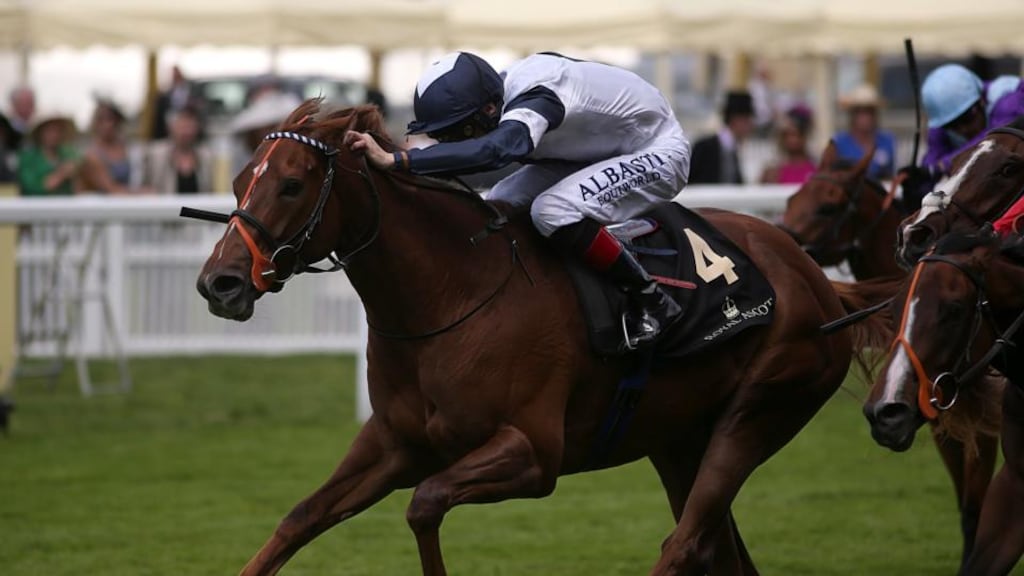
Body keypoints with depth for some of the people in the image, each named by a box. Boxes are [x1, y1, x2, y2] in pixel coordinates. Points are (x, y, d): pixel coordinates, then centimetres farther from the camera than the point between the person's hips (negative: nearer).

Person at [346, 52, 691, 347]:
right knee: (502, 205, -4)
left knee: (552, 211, -29)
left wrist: (394, 161, -62)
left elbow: (494, 149, -56)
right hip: (602, 148, 9)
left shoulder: (533, 101, -36)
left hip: (658, 152, -9)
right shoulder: (492, 96, -11)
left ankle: (652, 303, -16)